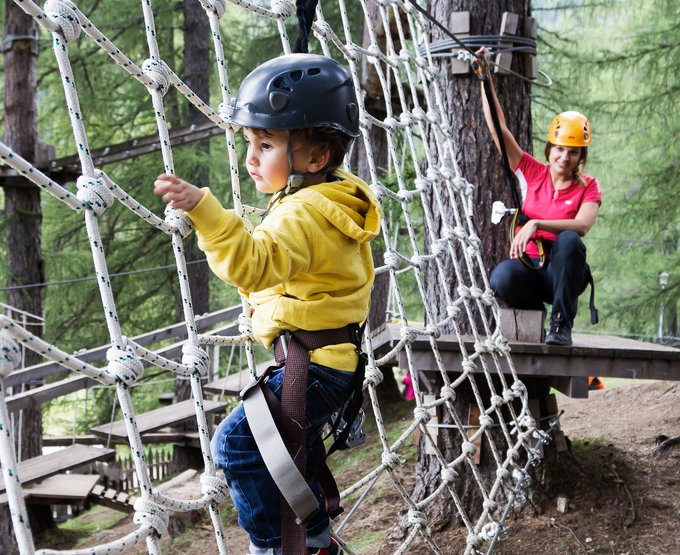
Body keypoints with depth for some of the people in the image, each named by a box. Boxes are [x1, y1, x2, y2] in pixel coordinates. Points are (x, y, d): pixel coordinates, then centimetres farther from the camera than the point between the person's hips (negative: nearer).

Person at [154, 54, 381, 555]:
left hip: (315, 364, -11)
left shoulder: (305, 213, -22)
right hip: (334, 359, 11)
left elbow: (255, 263, -39)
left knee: (238, 440, -15)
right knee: (291, 447, 27)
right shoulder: (338, 201, 12)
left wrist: (203, 209, -50)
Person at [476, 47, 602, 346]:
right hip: (528, 269, 1)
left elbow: (582, 225, -19)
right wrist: (485, 78, -3)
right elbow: (498, 128, 2)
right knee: (502, 278, -35)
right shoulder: (533, 172, 7)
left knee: (569, 240, -34)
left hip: (562, 272, -1)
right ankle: (533, 313, 0)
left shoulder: (588, 187, 2)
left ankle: (561, 323, -24)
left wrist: (537, 224, -32)